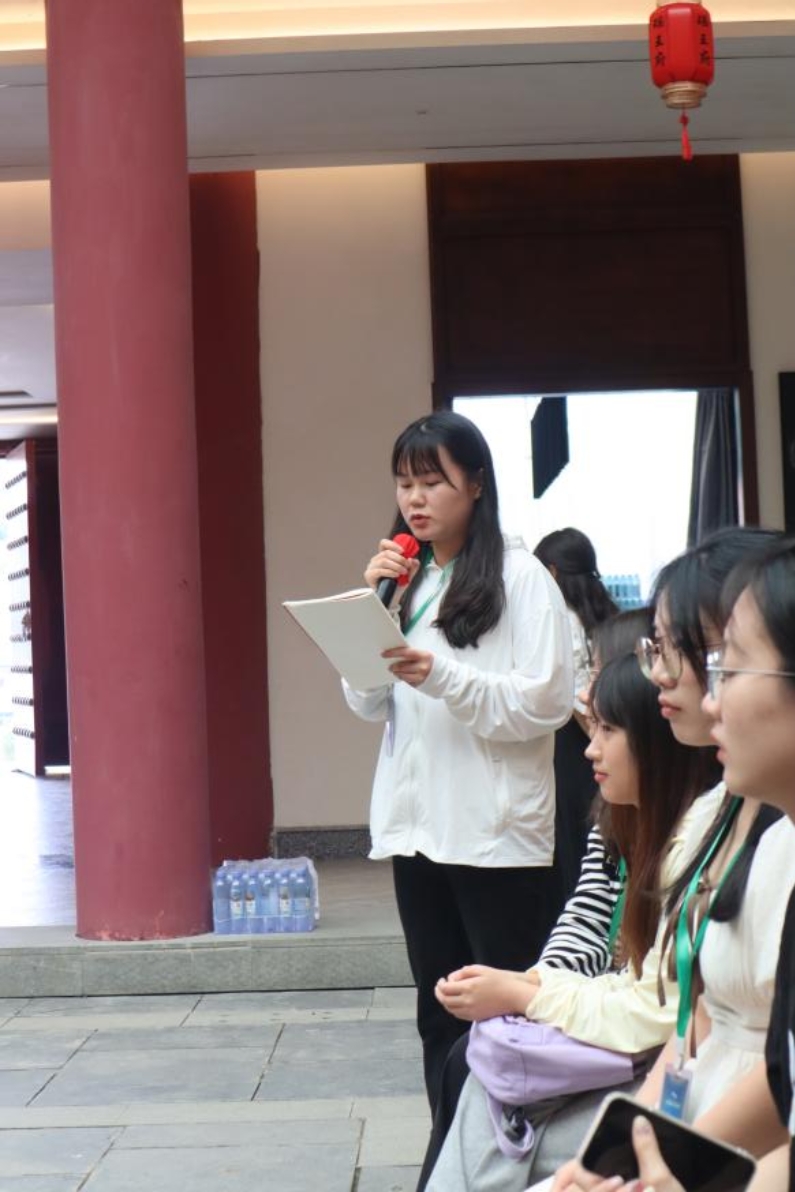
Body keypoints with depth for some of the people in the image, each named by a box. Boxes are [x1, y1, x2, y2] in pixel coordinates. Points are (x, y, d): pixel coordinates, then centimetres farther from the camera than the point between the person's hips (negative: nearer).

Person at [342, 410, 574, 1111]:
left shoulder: (520, 576, -5)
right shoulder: (405, 580, 13)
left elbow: (547, 703, -12)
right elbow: (370, 705, 10)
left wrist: (442, 676, -22)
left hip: (497, 834, -6)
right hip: (415, 826, 6)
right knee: (441, 1013, 13)